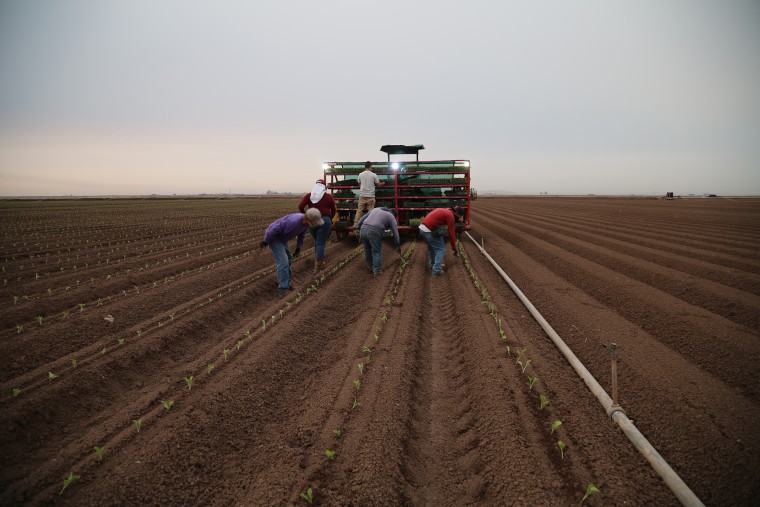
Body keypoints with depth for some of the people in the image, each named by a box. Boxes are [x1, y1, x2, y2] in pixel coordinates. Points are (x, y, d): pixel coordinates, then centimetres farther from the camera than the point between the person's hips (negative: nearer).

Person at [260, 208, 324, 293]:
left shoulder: (305, 221, -10)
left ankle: (281, 281, 28)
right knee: (283, 262, -14)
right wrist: (265, 241, -18)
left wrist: (298, 247, 20)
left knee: (288, 260, 14)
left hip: (281, 238, 9)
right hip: (273, 237, -9)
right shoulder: (293, 221, -37)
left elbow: (301, 234, 10)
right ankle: (283, 288, -8)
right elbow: (275, 229, -29)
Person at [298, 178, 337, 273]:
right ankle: (317, 266, -7)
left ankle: (319, 260, 24)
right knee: (321, 243, -1)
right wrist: (329, 219, 22)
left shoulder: (309, 195, 6)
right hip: (324, 220, -3)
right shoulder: (329, 196, 2)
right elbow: (334, 211, 6)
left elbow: (300, 206, -5)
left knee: (317, 241, 23)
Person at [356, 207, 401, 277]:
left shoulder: (375, 209, 30)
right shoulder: (391, 216, 17)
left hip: (363, 229, 5)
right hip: (374, 232, -5)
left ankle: (370, 267, 33)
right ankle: (376, 271, 6)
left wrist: (358, 229, 23)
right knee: (377, 252, 9)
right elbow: (395, 232, 15)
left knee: (367, 250, 20)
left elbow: (362, 219, 23)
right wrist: (398, 246, 22)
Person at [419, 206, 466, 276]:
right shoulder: (450, 216, -5)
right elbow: (451, 233, -3)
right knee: (441, 249, 3)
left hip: (422, 227, 9)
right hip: (429, 230, -9)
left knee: (432, 247, 27)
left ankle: (432, 265, 35)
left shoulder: (444, 211, 21)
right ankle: (436, 270, 0)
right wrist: (454, 249, 4)